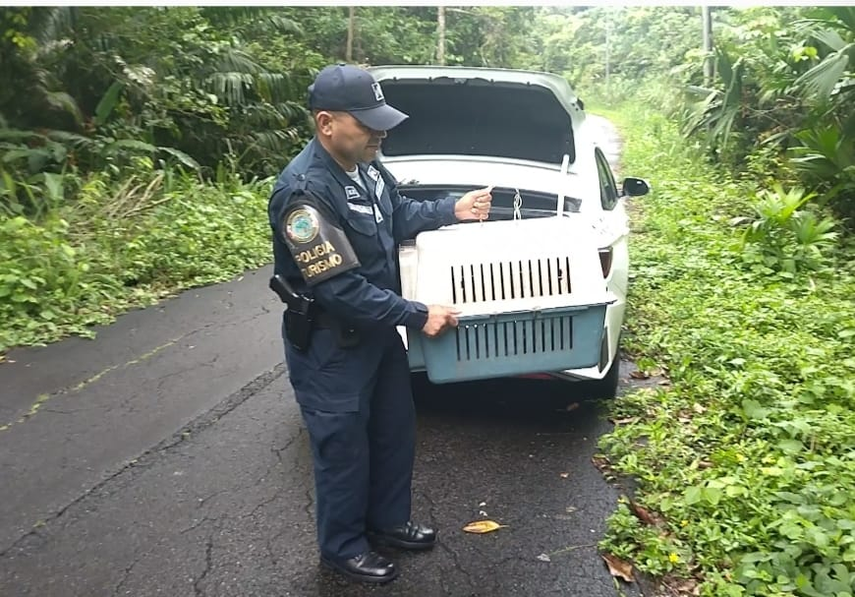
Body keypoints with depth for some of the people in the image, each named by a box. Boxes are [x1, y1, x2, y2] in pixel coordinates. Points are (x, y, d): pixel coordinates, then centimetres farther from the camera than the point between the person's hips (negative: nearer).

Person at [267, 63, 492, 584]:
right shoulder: (304, 191, -29)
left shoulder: (365, 165, -2)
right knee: (344, 447, 8)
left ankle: (388, 521, 42)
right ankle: (343, 546, 32)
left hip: (378, 328, 9)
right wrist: (418, 316, -24)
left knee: (396, 430, 20)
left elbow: (398, 215, 18)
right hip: (330, 344, -8)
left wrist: (452, 210, 6)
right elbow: (340, 289, -29)